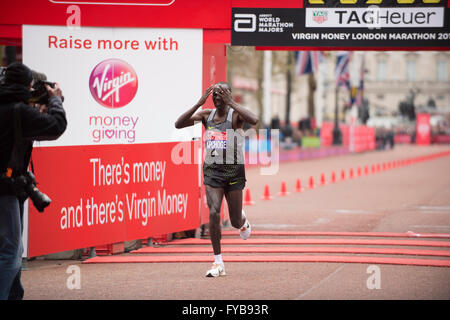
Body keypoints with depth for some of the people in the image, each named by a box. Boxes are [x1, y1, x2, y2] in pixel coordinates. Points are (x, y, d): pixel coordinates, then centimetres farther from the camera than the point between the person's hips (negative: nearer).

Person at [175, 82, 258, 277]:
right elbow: (178, 124, -7)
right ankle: (218, 263, -8)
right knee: (214, 213, -16)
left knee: (235, 222, 7)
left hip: (234, 172, -2)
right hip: (212, 171, 2)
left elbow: (254, 121, -32)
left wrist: (231, 103, -30)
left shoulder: (235, 115, -9)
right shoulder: (206, 115, 3)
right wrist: (199, 104, -16)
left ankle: (242, 221, 48)